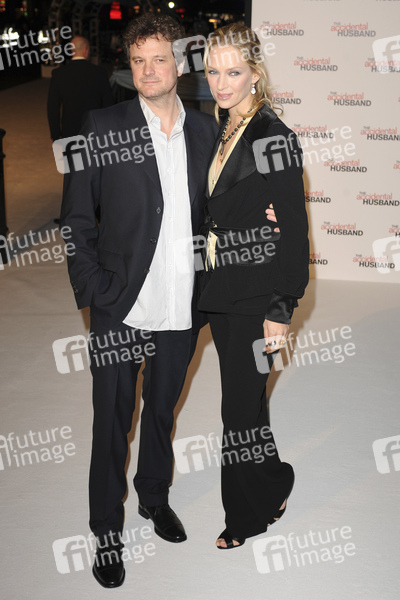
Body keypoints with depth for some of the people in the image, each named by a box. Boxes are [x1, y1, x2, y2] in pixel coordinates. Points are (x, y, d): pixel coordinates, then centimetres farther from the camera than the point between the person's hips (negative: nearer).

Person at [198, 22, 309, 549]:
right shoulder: (221, 133, 10)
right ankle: (273, 485, 38)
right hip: (222, 293, 8)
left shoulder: (274, 137, -14)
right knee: (243, 401, 17)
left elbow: (294, 229, -15)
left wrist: (281, 309, -17)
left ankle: (248, 515, 22)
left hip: (255, 298, -7)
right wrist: (209, 285, 13)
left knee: (241, 407, 1)